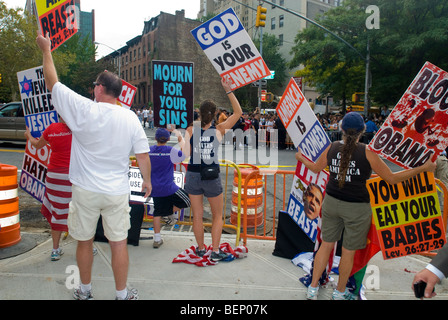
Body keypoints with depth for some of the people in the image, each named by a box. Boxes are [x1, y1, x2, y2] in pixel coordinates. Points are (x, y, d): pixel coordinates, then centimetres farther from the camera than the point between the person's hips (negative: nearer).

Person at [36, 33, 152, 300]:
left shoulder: (84, 110, -11)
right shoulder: (131, 118, -4)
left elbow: (52, 83, -1)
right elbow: (143, 154, -1)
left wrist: (46, 50, 13)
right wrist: (147, 180, 14)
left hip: (86, 191, -1)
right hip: (117, 193, 1)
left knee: (85, 241, 17)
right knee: (119, 243, 10)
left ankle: (85, 291, 35)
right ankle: (122, 295, 24)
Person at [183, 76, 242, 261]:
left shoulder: (190, 130, -8)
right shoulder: (219, 131, -8)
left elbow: (186, 153, -17)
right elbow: (238, 112, 0)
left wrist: (182, 137, -2)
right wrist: (228, 90, -2)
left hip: (193, 175, 1)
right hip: (212, 177, -1)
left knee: (197, 215, 14)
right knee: (217, 215, 16)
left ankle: (201, 248, 28)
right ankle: (215, 252, 16)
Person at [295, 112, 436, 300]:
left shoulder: (332, 148, -2)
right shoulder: (367, 152, -13)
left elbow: (315, 168, 13)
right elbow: (391, 178, -7)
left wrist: (301, 158, 33)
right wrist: (423, 168, 1)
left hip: (331, 202, 4)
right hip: (356, 208, -4)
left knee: (326, 246, 17)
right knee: (348, 252, 14)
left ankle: (313, 288, 26)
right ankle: (339, 292, 32)